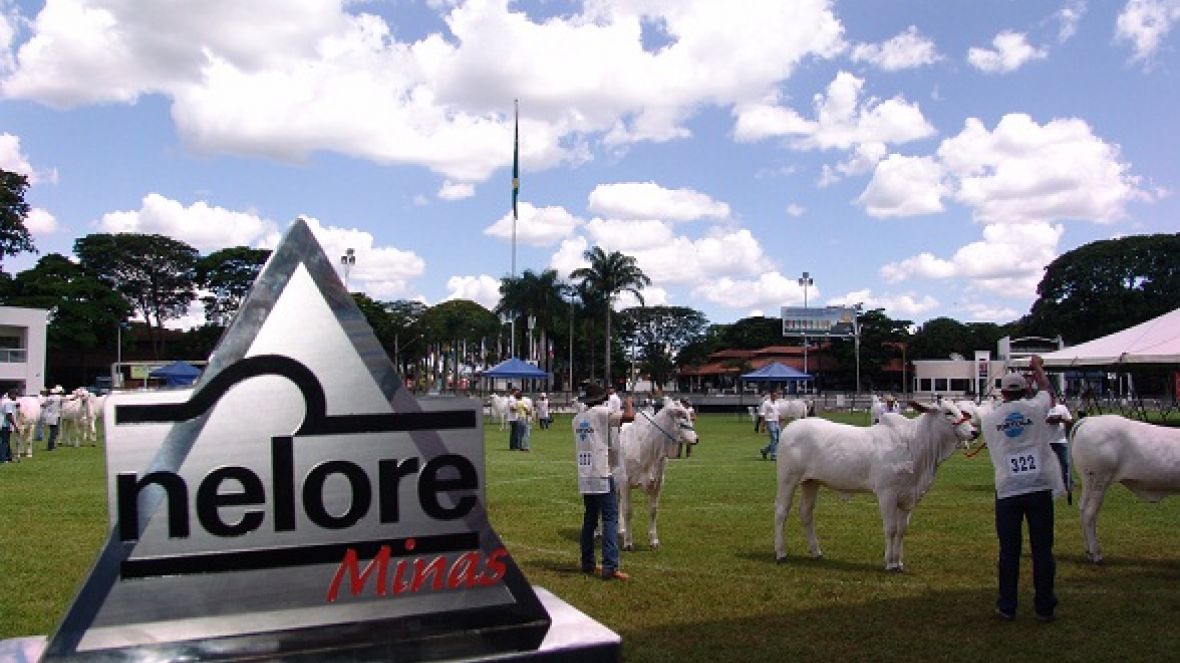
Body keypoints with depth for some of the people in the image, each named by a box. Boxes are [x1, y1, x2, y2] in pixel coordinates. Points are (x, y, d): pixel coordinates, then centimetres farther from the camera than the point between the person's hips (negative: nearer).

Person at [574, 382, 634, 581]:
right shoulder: (602, 412, -9)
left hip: (585, 477, 7)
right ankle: (610, 567, -15)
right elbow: (629, 416, -18)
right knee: (610, 519, -8)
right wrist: (628, 403, 2)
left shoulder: (578, 418, 13)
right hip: (602, 475, -7)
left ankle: (588, 564, 20)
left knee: (589, 519, 15)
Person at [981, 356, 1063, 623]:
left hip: (1007, 490, 1)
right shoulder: (1035, 408, 2)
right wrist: (1038, 367, 41)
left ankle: (1007, 607, 13)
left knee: (1009, 550, 7)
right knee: (1042, 549, 7)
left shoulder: (989, 419, 5)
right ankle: (1044, 607, 13)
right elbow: (1047, 390, 23)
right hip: (1040, 487, -1)